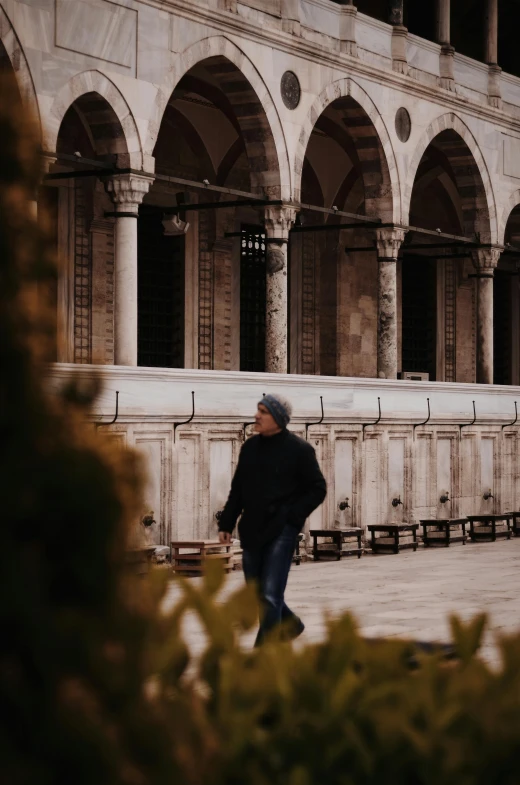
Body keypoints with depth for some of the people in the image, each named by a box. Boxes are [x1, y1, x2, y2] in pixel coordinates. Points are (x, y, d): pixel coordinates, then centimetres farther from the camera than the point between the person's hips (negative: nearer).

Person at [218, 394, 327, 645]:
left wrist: (292, 516, -12)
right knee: (256, 592, 14)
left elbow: (318, 489, -4)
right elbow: (237, 490, 16)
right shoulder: (250, 447, 10)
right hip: (251, 531, 6)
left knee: (270, 595, -11)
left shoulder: (299, 449, -6)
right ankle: (290, 625, 38)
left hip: (281, 532, -6)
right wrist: (226, 523, 9)